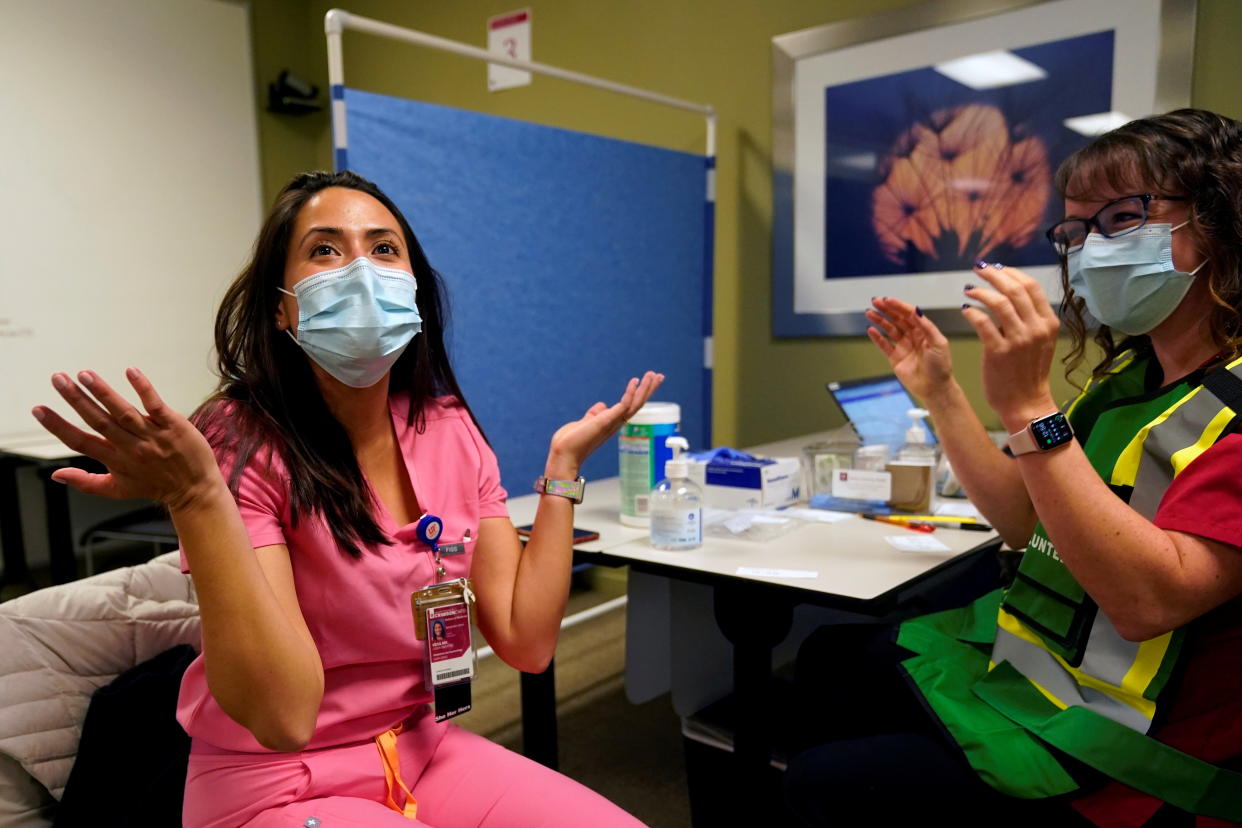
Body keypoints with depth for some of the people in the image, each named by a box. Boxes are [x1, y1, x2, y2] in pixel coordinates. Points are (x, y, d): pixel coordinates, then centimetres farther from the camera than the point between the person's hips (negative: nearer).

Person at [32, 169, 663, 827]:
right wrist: (195, 499, -33)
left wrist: (563, 464, -7)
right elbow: (284, 714, -25)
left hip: (423, 751, 5)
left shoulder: (449, 431, -4)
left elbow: (526, 642, -6)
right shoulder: (240, 443, -18)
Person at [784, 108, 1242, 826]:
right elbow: (1028, 524, 9)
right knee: (828, 660, 17)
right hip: (1030, 657, 8)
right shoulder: (1131, 374, 6)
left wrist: (1030, 410, -35)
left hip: (1125, 748, -8)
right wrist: (941, 393, 2)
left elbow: (1150, 599, -31)